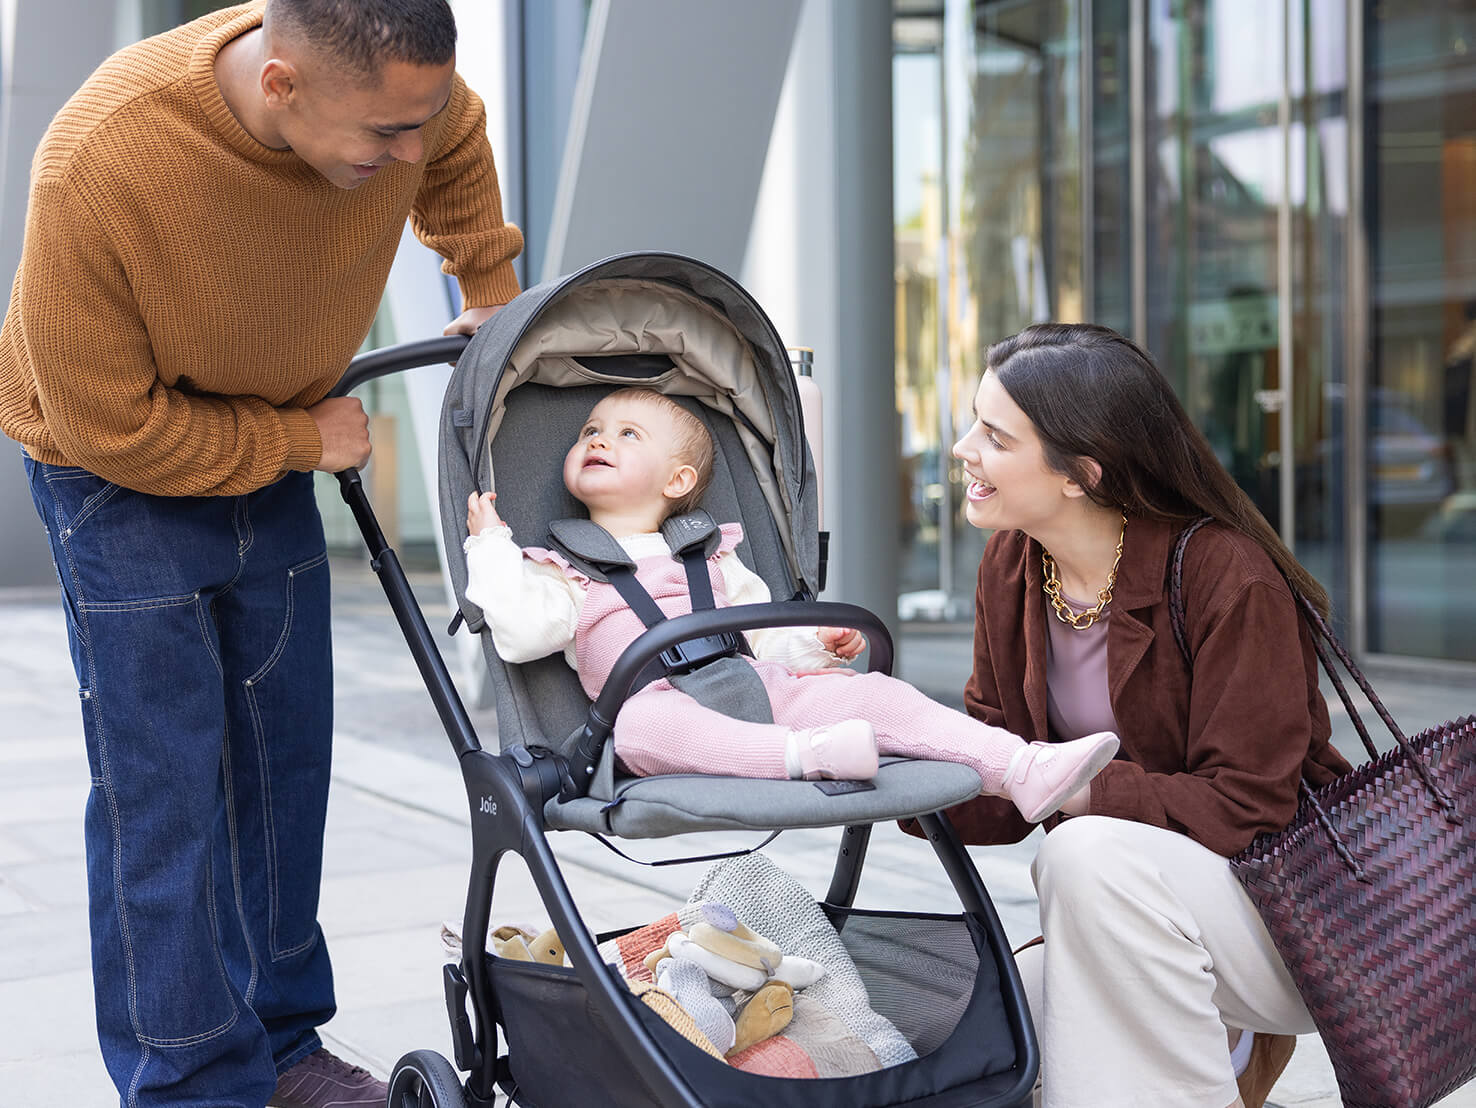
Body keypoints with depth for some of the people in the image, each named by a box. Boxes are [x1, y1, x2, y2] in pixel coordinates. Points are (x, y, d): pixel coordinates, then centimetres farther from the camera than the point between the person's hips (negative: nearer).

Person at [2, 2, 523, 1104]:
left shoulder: (401, 88, -22)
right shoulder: (99, 165, -37)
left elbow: (459, 146, 7)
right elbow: (110, 422, -26)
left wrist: (494, 292, 10)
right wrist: (308, 440, -18)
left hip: (278, 453, 5)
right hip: (122, 469, -5)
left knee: (285, 757, 8)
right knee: (163, 787, -9)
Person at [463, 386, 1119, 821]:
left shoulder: (711, 560, 30)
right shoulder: (565, 572, 21)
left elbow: (764, 635, 27)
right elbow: (519, 632, 3)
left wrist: (815, 642, 7)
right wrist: (490, 547, 5)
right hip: (660, 699, -4)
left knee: (865, 691, -18)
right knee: (644, 724, -40)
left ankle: (1024, 771, -28)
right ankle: (806, 756, -57)